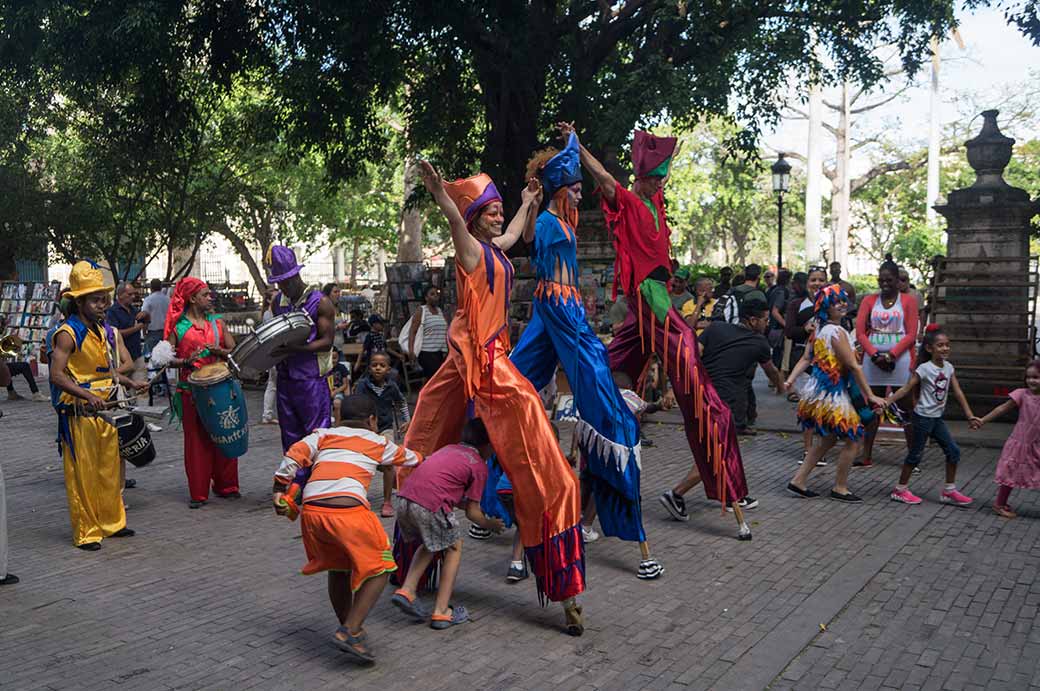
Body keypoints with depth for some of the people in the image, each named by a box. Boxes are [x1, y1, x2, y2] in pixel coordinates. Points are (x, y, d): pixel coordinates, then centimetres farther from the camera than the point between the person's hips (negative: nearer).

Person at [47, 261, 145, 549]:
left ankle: (112, 523, 28)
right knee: (83, 475, 1)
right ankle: (86, 533, 10)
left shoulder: (105, 331, 12)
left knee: (110, 470, 15)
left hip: (105, 411, 8)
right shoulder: (67, 334, -13)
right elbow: (57, 376, -21)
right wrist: (87, 396, -32)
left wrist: (130, 383, 8)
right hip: (78, 415, -8)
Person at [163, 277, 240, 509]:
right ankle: (198, 493, 9)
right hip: (191, 389, -3)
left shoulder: (217, 322, 10)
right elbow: (168, 358, -1)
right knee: (196, 439, 2)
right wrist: (186, 362, -19)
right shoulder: (177, 325, 1)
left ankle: (225, 485, 18)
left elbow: (234, 351, 8)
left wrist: (218, 351, -12)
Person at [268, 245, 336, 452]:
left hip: (312, 378, -6)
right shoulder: (278, 302, 11)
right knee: (290, 436, 13)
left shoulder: (320, 303, -7)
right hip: (285, 378, 6)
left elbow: (326, 341, -12)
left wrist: (295, 349, -24)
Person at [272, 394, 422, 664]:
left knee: (336, 569, 26)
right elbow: (412, 459, 37)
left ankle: (348, 627, 35)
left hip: (311, 511, 4)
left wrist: (279, 490, 9)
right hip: (348, 511, -4)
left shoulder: (323, 435, 24)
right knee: (378, 570, 10)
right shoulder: (378, 443, 22)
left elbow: (293, 455, 7)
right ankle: (350, 632, -1)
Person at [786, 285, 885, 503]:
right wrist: (870, 396, -12)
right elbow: (853, 366, -17)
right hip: (831, 393, -9)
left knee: (828, 439, 20)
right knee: (852, 439, 4)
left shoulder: (819, 329, 9)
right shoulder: (837, 332, -18)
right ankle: (840, 488, 14)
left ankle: (798, 480, 19)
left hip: (818, 391, 9)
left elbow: (807, 357, 10)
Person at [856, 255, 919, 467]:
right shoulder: (869, 300, 8)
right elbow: (860, 332, 0)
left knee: (907, 408, 2)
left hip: (900, 360, -2)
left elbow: (911, 334, -4)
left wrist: (891, 355, -14)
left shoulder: (908, 301, 2)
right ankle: (866, 456, 14)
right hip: (873, 360, 2)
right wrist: (875, 355, -13)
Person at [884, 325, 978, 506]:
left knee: (953, 451, 5)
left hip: (937, 418, 7)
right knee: (916, 454, 1)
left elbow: (958, 392, 6)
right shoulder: (924, 368, -15)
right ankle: (900, 490, 13)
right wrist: (886, 402, -25)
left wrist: (969, 415, 4)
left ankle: (949, 491, 16)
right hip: (923, 417, -7)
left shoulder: (948, 367, 3)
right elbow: (906, 389, -17)